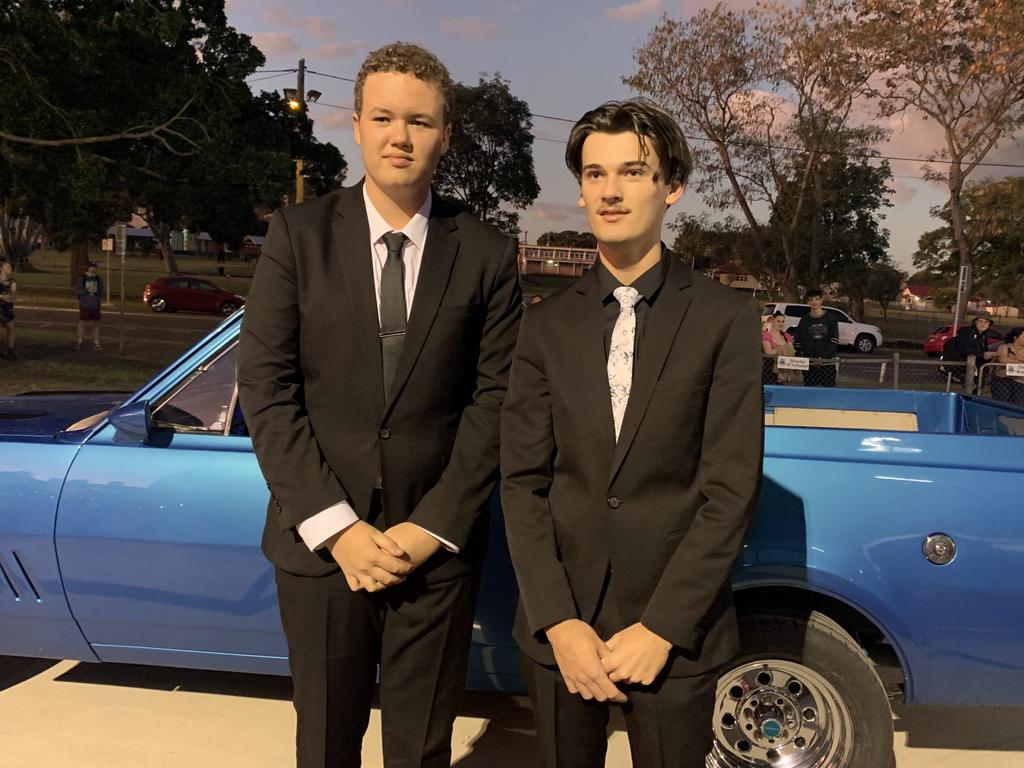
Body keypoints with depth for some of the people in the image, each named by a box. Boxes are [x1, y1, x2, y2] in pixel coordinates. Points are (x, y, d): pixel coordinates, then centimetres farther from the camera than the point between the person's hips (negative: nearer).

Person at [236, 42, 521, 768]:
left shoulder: (487, 252, -2)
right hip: (319, 541, 0)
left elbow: (495, 399, -4)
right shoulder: (299, 233, -3)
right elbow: (265, 387, -6)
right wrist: (334, 526, -11)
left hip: (438, 545, 0)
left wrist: (432, 527, -10)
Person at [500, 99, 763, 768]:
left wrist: (660, 628, -12)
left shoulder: (726, 320, -4)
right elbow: (523, 482, -1)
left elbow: (731, 490, -8)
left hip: (677, 630, -2)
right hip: (558, 627, 2)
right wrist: (559, 623, -10)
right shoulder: (547, 325, 3)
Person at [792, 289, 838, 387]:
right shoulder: (804, 320, 11)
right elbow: (797, 341, 10)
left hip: (827, 363, -1)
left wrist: (823, 358, -14)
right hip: (809, 364, 2)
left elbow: (834, 341, -3)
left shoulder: (831, 318, 5)